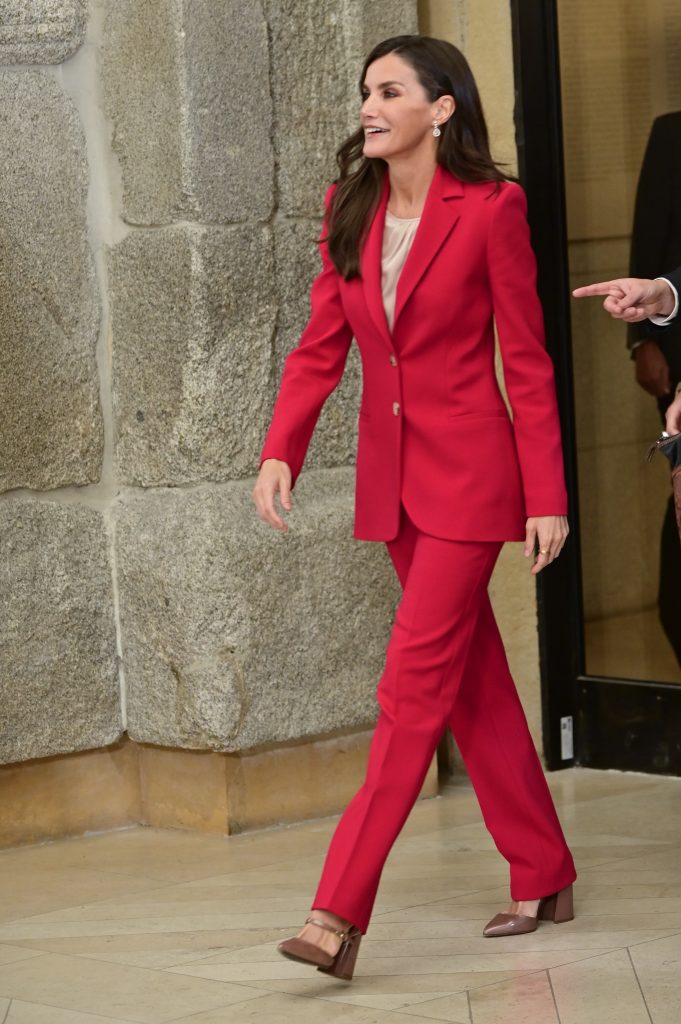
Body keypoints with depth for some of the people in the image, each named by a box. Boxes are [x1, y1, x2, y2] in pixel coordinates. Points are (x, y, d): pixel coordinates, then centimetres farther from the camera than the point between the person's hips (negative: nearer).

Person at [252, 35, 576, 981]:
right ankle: (544, 878, 25)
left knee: (414, 685, -10)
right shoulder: (350, 210, 6)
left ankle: (339, 914, -13)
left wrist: (547, 496, -9)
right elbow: (321, 345, 5)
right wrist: (279, 451, -9)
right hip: (392, 475, 7)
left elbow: (527, 360, -8)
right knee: (474, 680, 13)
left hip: (468, 471, -7)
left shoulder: (490, 208, -10)